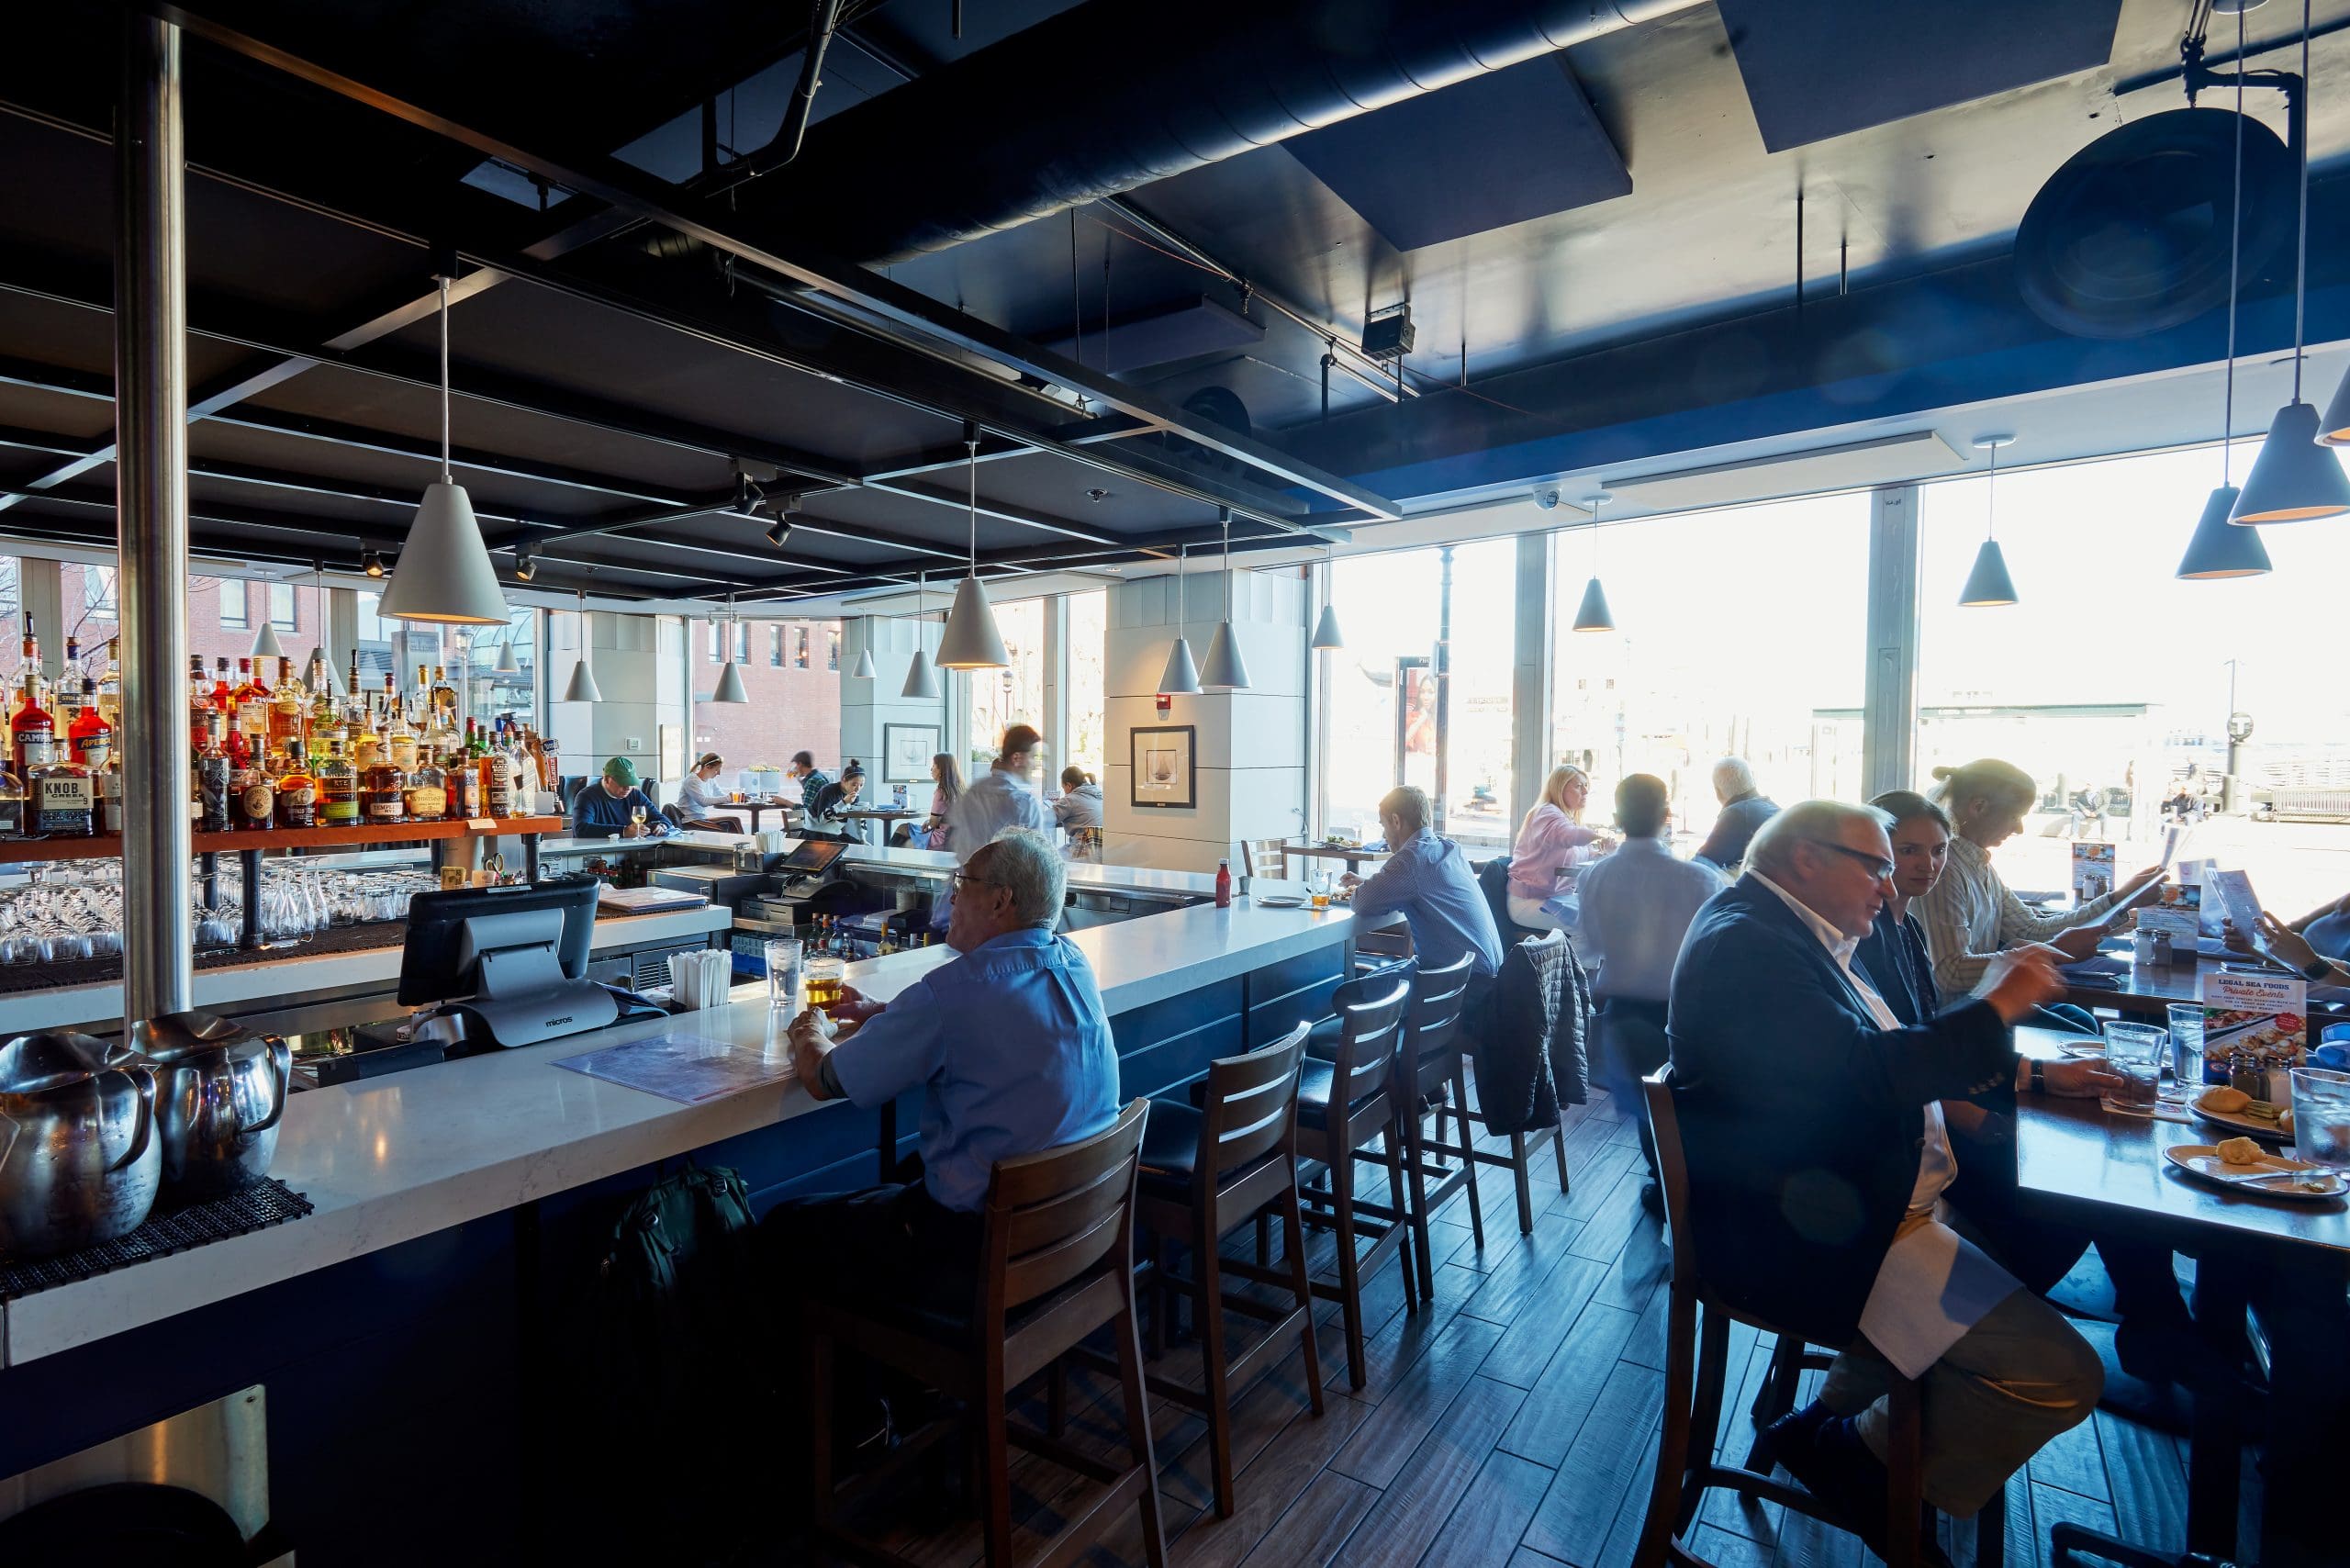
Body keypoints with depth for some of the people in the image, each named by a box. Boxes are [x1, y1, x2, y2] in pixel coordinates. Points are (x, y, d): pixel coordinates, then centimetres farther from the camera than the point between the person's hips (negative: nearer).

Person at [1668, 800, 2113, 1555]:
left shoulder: (1790, 933, 12)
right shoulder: (1746, 943, -21)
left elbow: (1899, 1058, 23)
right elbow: (1866, 1073, -29)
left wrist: (2037, 1076, 16)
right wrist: (1993, 1007, -17)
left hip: (1848, 1204, 11)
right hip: (1804, 1240, -11)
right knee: (2060, 1375, -13)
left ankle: (1846, 1417, 24)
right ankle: (1860, 1460, 10)